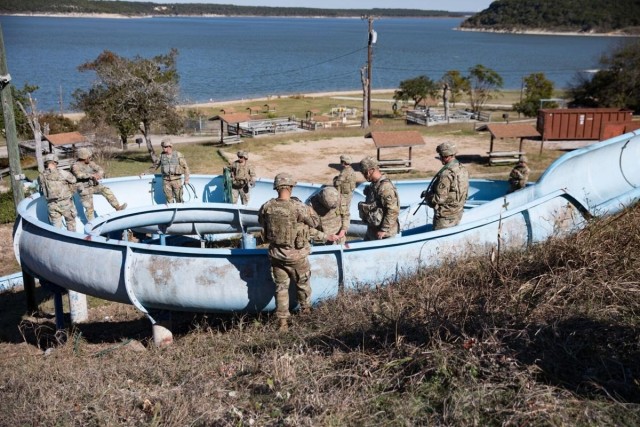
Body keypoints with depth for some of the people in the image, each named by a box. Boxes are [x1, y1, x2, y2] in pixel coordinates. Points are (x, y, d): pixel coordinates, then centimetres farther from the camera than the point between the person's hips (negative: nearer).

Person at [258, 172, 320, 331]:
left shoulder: (267, 207, -11)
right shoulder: (299, 207, -22)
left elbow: (261, 221, 10)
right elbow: (315, 222, -6)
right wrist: (309, 209, 10)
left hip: (276, 253, 3)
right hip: (296, 255, -3)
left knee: (281, 287, 14)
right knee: (303, 284, 21)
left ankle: (282, 321, 14)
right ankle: (306, 311, 41)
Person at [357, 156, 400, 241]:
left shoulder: (385, 187, -23)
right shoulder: (373, 185, 8)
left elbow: (393, 211, -27)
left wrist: (384, 230, -23)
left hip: (382, 233, -9)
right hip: (372, 229, 9)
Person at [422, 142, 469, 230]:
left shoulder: (446, 174, -26)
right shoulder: (463, 169, 3)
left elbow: (439, 198, -26)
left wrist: (426, 194, -7)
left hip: (445, 216, -9)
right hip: (458, 212, 9)